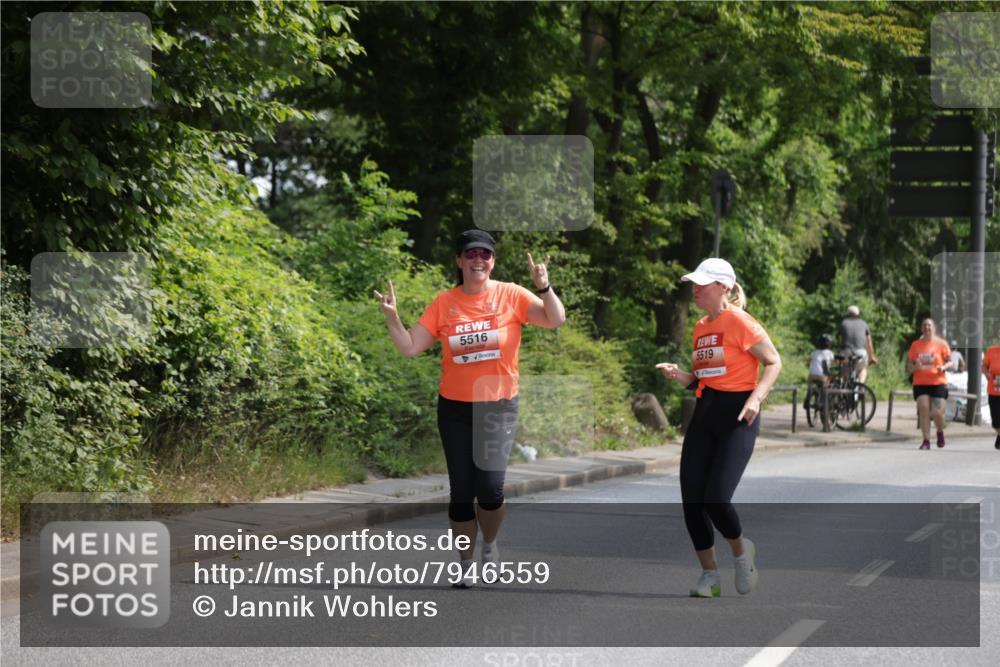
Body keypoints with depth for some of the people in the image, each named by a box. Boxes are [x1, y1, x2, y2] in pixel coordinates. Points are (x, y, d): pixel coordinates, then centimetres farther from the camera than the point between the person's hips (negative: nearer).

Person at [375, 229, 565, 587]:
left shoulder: (510, 295, -5)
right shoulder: (444, 303, -1)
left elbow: (556, 320, -13)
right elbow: (409, 347, -1)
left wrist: (544, 287, -28)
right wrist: (391, 317, -16)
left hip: (499, 406, -2)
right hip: (454, 408, 2)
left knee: (490, 485, -15)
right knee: (461, 490, 5)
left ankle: (489, 546, 15)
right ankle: (466, 564, 20)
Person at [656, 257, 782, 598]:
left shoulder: (739, 321, -10)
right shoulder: (701, 327, 13)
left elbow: (774, 362, -8)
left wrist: (756, 397, -21)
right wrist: (678, 375, 1)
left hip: (736, 415, -8)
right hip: (704, 414, 8)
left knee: (716, 499, -15)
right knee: (691, 500, 0)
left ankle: (741, 551, 16)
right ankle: (710, 576, 13)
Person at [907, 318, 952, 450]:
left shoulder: (941, 344, 3)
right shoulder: (916, 345, 8)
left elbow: (950, 361, 7)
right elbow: (909, 367, 10)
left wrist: (944, 367, -15)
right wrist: (915, 367, -13)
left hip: (938, 383, -2)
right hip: (920, 384, 2)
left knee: (937, 413, -8)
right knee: (923, 410, -12)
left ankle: (940, 432, 23)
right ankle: (926, 440, -8)